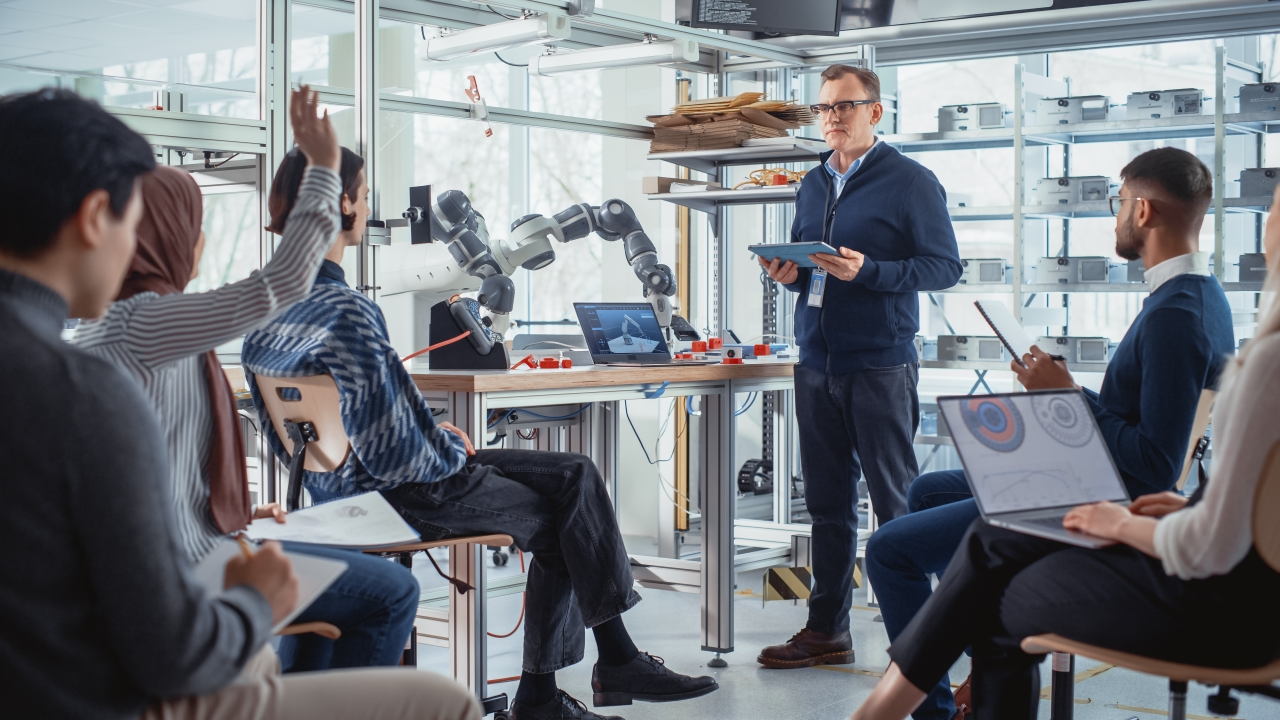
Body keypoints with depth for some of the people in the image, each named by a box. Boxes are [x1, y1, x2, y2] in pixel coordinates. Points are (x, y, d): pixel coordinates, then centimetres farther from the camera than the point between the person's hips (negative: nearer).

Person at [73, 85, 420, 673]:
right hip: (181, 563, -11)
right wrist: (323, 167, -18)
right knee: (392, 592, -3)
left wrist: (232, 513, 16)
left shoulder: (105, 322, 11)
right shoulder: (144, 323, -21)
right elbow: (282, 285, -25)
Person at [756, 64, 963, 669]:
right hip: (816, 363, 6)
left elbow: (945, 267, -10)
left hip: (880, 364, -6)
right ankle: (827, 629, 18)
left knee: (896, 504, -2)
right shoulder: (813, 185, 17)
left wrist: (867, 271, -21)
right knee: (828, 502, 10)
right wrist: (789, 274, 2)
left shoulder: (910, 182, -4)